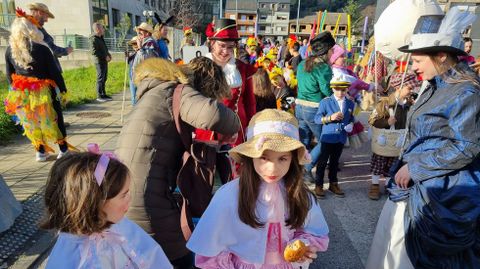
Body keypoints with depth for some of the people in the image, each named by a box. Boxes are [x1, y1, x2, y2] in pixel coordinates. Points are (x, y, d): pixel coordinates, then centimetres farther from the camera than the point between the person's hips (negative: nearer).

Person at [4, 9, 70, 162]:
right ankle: (63, 149, 20)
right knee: (52, 120, 11)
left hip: (21, 95, 3)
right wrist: (63, 90, -1)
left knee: (31, 123, 17)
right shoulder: (42, 49, -15)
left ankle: (40, 151, 26)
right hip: (43, 92, -3)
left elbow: (9, 75, 5)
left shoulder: (10, 50, -4)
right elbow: (54, 72, -11)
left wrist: (16, 90, 18)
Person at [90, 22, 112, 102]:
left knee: (104, 78, 13)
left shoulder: (101, 38, 16)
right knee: (100, 79, -5)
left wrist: (108, 54, 9)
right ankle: (99, 96, 2)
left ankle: (103, 94, 22)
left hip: (104, 61, 9)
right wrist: (105, 57, -19)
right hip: (100, 61, -9)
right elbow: (94, 52, -21)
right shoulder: (94, 39, -13)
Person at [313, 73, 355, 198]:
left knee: (335, 161, 16)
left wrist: (351, 124, -6)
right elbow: (317, 119, -11)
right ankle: (318, 185, 16)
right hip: (327, 137, -4)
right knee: (323, 161, 4)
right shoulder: (325, 102, -9)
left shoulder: (350, 103, 3)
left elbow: (351, 118, 16)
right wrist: (330, 118, -24)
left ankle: (333, 184, 30)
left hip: (341, 138, 4)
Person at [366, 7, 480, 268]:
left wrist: (413, 167, -17)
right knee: (392, 244, 19)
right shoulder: (435, 88, 10)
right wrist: (406, 167, 11)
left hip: (440, 194, -8)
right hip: (413, 185, 8)